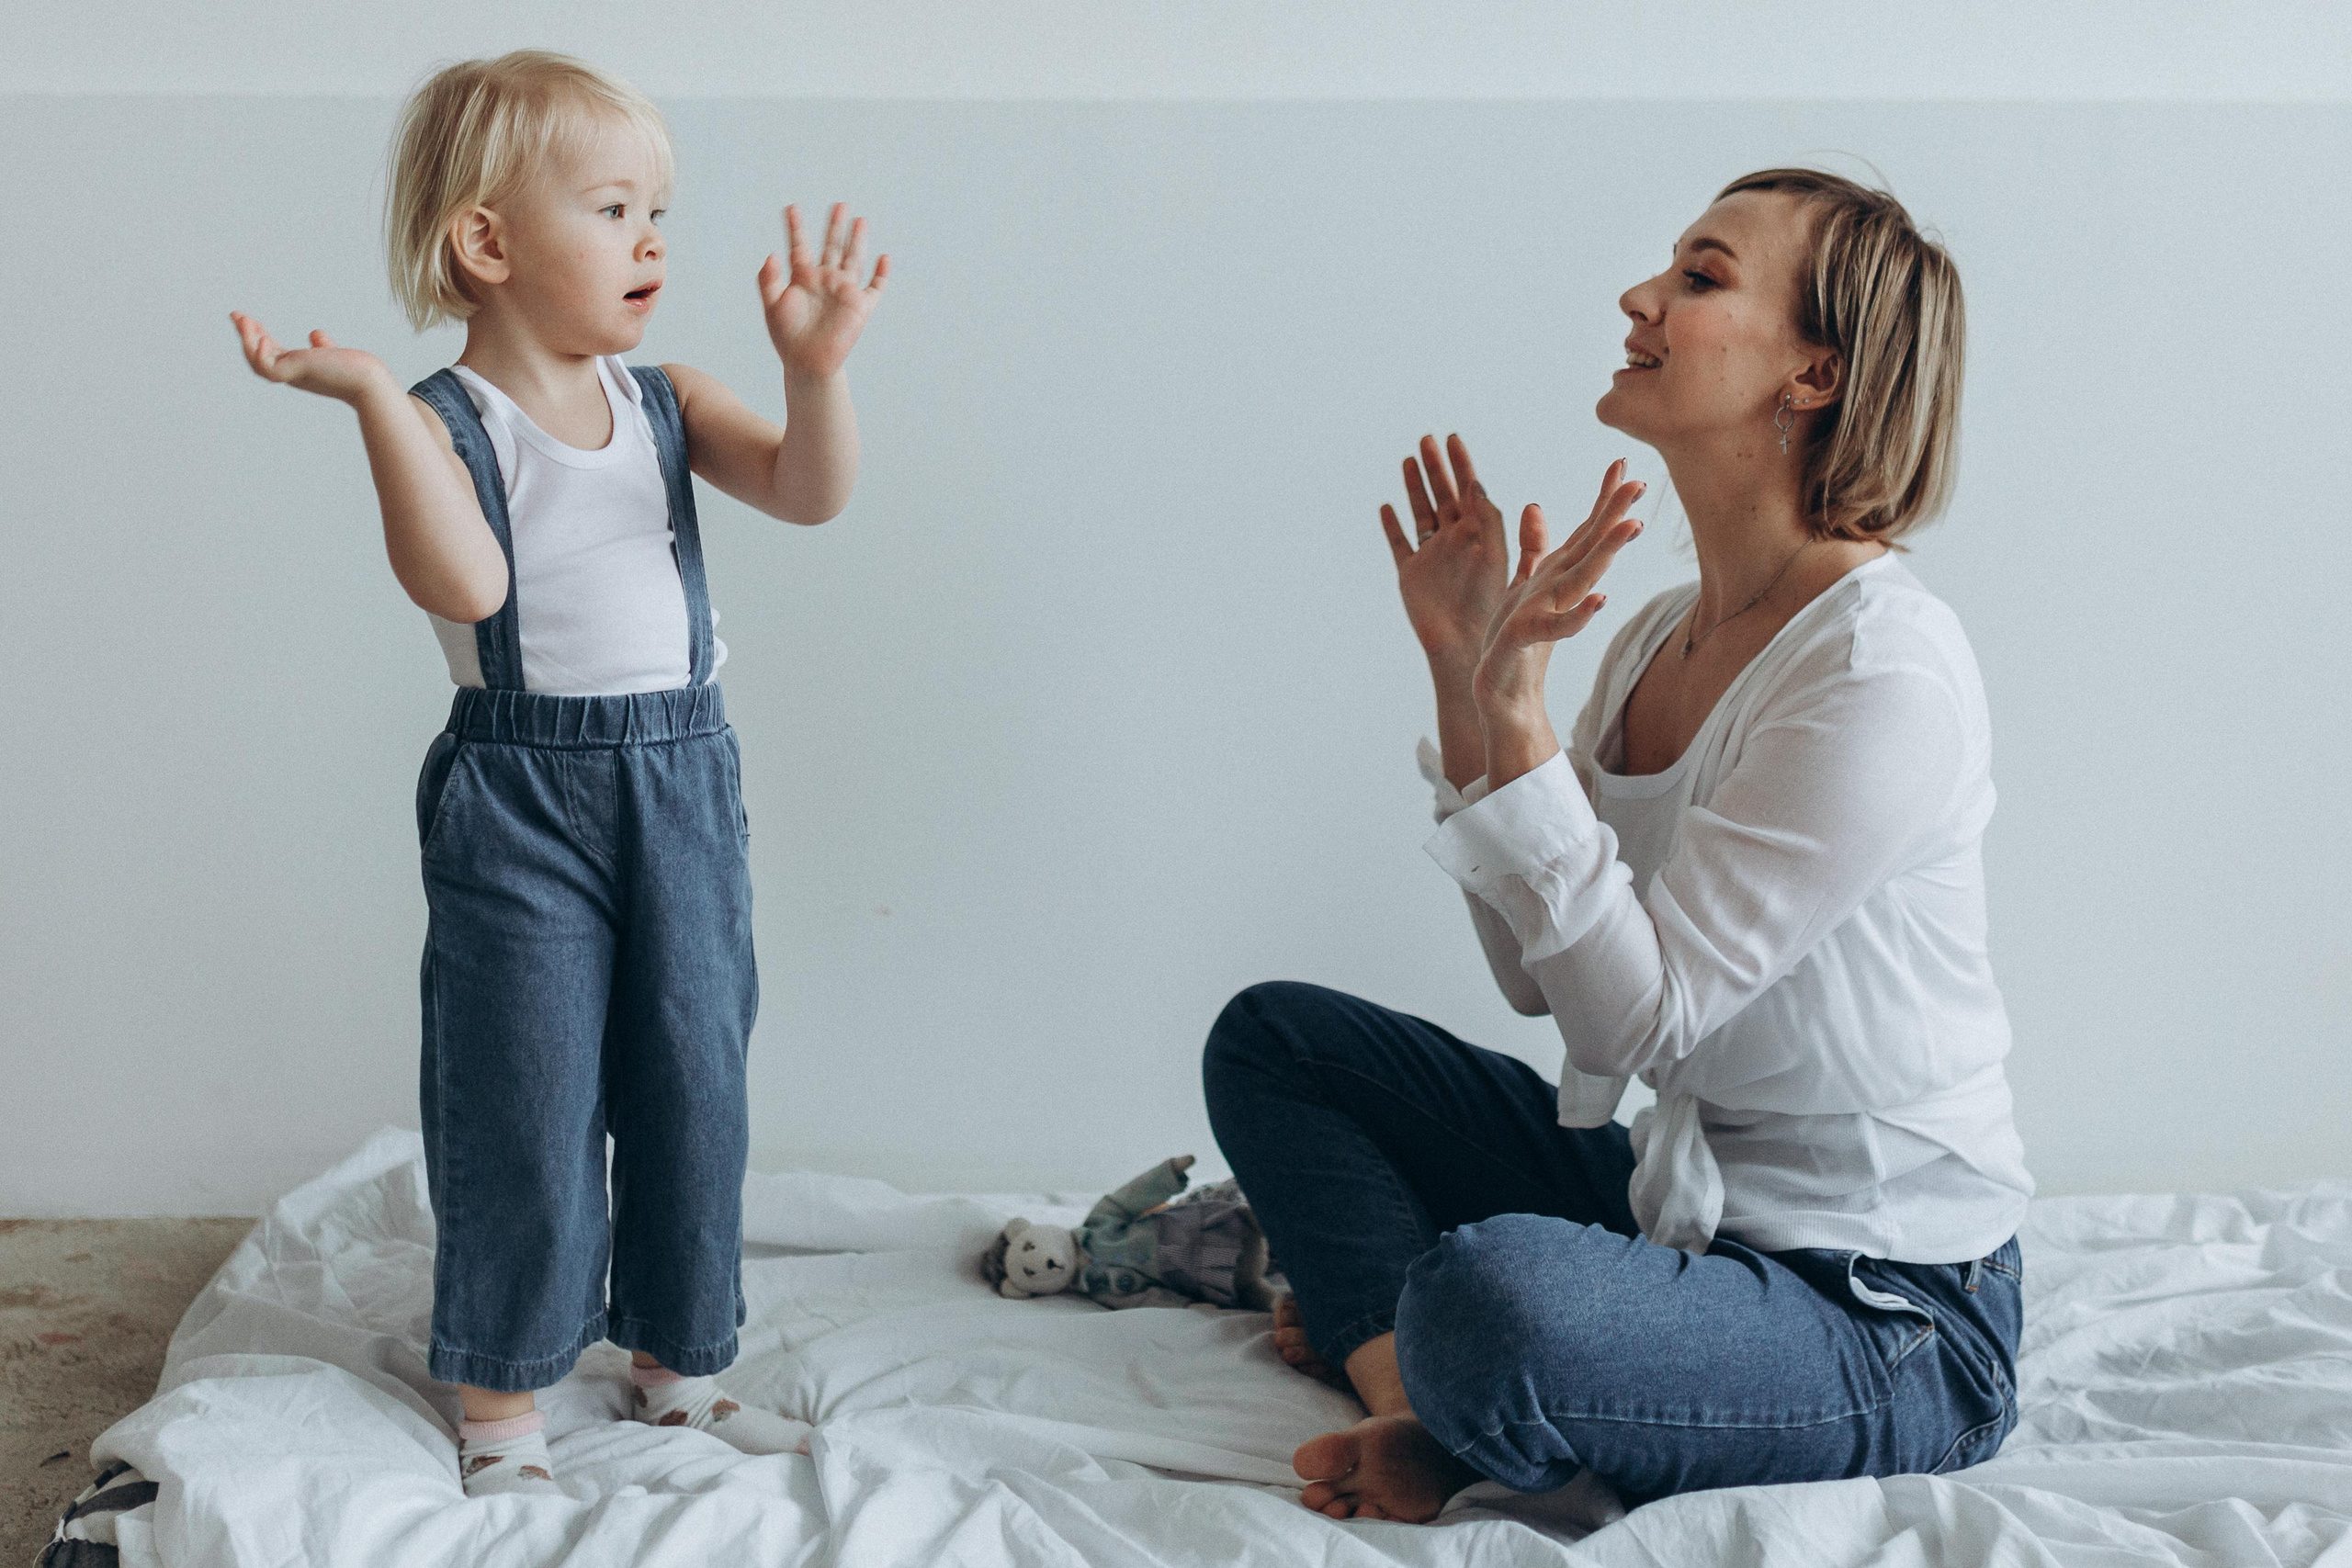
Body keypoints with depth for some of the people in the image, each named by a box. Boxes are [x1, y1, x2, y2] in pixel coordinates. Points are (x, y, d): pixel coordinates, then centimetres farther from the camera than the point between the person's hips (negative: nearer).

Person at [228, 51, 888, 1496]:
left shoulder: (668, 402, 7)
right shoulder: (441, 425, -7)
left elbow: (808, 492, -6)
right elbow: (462, 580, -25)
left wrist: (818, 369, -23)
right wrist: (376, 396, -29)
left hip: (684, 780, 5)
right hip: (521, 797, -4)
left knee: (696, 1088, 11)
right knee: (525, 1105, 2)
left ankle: (679, 1362, 29)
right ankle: (503, 1399, 18)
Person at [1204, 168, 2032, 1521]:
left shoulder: (1883, 673, -21)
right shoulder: (1664, 634, 6)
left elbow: (1635, 1012, -21)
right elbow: (1539, 971, 8)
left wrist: (1516, 709, -26)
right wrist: (1463, 670, 1)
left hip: (1885, 1314, -9)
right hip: (1680, 1201, 9)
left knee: (1490, 1298, -38)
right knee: (1271, 1035, 9)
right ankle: (1420, 1396, -9)